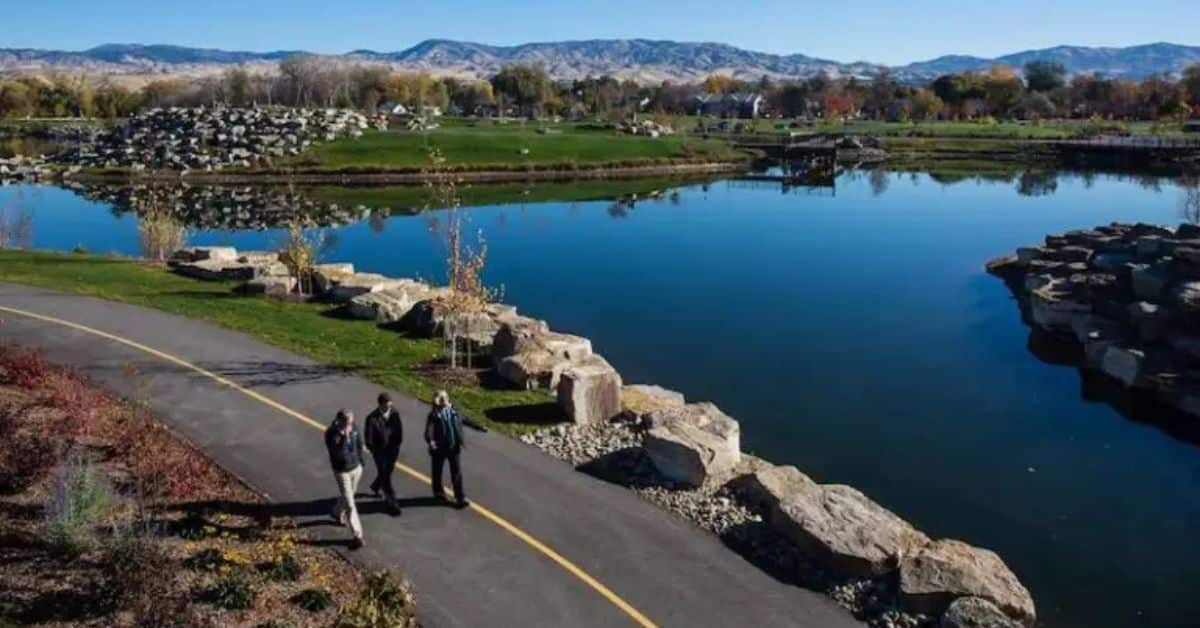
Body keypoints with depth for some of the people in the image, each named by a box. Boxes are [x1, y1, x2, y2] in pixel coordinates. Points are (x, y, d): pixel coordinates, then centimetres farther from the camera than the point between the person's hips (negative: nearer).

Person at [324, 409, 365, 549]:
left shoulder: (354, 428, -11)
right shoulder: (331, 434, -26)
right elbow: (338, 455, -33)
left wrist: (360, 461, 13)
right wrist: (344, 438, -38)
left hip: (356, 468, 5)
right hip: (342, 472, -5)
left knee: (347, 496, 27)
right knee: (350, 505, -3)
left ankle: (338, 514, 56)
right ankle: (357, 535, 3)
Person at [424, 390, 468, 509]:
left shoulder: (453, 410, -1)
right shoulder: (434, 415, -16)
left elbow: (462, 420, 13)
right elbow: (429, 429, -29)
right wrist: (430, 441, -49)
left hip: (453, 446, 3)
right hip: (439, 448, -3)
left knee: (456, 472, 4)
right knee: (437, 471, 16)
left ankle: (460, 498, 9)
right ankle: (438, 492, 37)